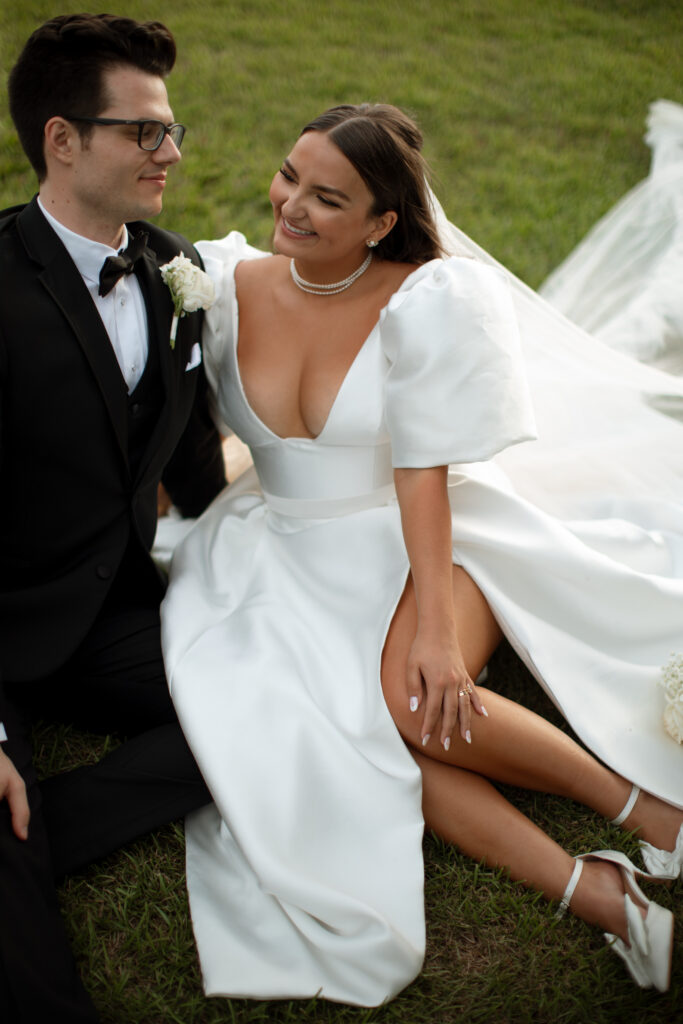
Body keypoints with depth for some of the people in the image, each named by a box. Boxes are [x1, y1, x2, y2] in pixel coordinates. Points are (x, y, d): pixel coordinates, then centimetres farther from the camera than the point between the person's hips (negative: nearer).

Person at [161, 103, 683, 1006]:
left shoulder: (428, 303, -14)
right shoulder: (229, 286, -2)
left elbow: (424, 476, -18)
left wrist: (436, 626, -25)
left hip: (423, 537, -3)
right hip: (290, 553, 4)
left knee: (412, 701, -32)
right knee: (332, 722, -25)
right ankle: (589, 889, -19)